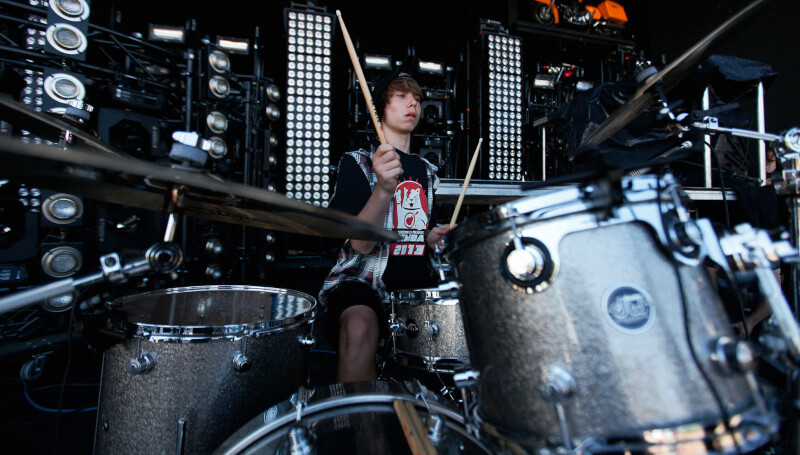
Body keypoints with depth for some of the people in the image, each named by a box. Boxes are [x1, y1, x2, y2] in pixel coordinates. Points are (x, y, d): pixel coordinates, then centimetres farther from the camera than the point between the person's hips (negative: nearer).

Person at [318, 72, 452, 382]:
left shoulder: (427, 171, 17)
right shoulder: (358, 163, -1)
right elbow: (361, 243, -15)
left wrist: (432, 238, 4)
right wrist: (384, 189, -31)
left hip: (418, 281, 6)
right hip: (364, 278, -5)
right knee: (360, 329, -37)